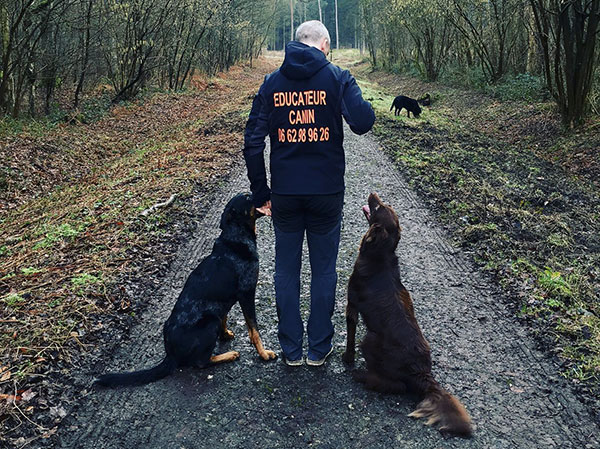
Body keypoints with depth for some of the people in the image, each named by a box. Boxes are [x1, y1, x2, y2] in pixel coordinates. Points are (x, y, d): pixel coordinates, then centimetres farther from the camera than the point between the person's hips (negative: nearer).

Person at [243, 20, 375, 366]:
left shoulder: (272, 82, 4)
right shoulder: (336, 77, -4)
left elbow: (253, 142, -1)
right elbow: (363, 122, -18)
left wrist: (260, 192, 5)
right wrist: (363, 105, 6)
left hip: (284, 194, 2)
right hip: (327, 193, -1)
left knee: (286, 270, 14)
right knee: (324, 270, 13)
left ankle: (292, 350, 24)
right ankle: (319, 348, 24)